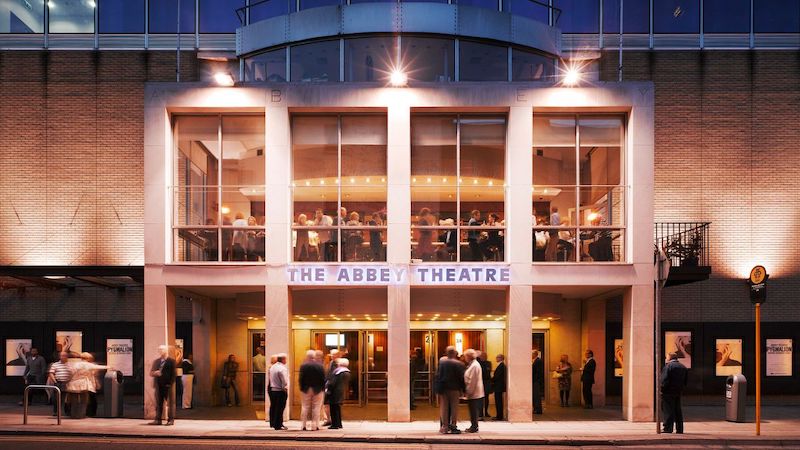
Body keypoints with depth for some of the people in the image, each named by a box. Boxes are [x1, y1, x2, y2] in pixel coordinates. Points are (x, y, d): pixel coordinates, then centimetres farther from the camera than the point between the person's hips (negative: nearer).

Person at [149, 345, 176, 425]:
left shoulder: (171, 361, -1)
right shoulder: (156, 361, 15)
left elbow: (173, 373, -6)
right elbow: (151, 373, 15)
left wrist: (170, 383, -14)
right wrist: (155, 373, -7)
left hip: (167, 385, -5)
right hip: (158, 385, 5)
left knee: (170, 403, -1)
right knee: (158, 403, 6)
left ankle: (171, 420, 2)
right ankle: (158, 419, 9)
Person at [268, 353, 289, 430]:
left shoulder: (272, 367, 8)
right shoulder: (282, 368, -18)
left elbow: (270, 379, 12)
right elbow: (285, 382, -19)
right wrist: (285, 389, -7)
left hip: (272, 389, 8)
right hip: (280, 391, -8)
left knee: (273, 407, 16)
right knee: (280, 408, -2)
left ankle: (273, 423, 24)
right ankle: (278, 425, 1)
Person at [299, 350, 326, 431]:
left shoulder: (303, 366, -6)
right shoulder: (320, 366, -5)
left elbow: (301, 378, -6)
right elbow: (323, 379, -4)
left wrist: (302, 388, 2)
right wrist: (322, 388, 3)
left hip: (306, 389, 1)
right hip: (317, 390, -1)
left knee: (305, 407, 9)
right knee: (316, 408, 3)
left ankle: (303, 425, 7)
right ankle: (314, 426, 0)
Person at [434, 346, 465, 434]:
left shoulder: (441, 361, -3)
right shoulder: (458, 364, -10)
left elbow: (437, 376, 2)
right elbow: (461, 378, -5)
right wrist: (463, 388, 5)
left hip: (443, 388, 3)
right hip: (454, 389, -3)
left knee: (444, 407, 7)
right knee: (454, 407, 6)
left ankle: (444, 427, 7)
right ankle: (453, 426, 5)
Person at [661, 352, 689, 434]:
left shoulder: (668, 366, -11)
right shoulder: (683, 367, 12)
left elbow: (664, 379, -18)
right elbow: (686, 381, 13)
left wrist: (662, 389, -10)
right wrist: (680, 388, 16)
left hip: (668, 392, -7)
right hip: (678, 392, 7)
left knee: (668, 410, -4)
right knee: (678, 411, 13)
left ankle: (668, 428, -6)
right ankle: (679, 429, 14)